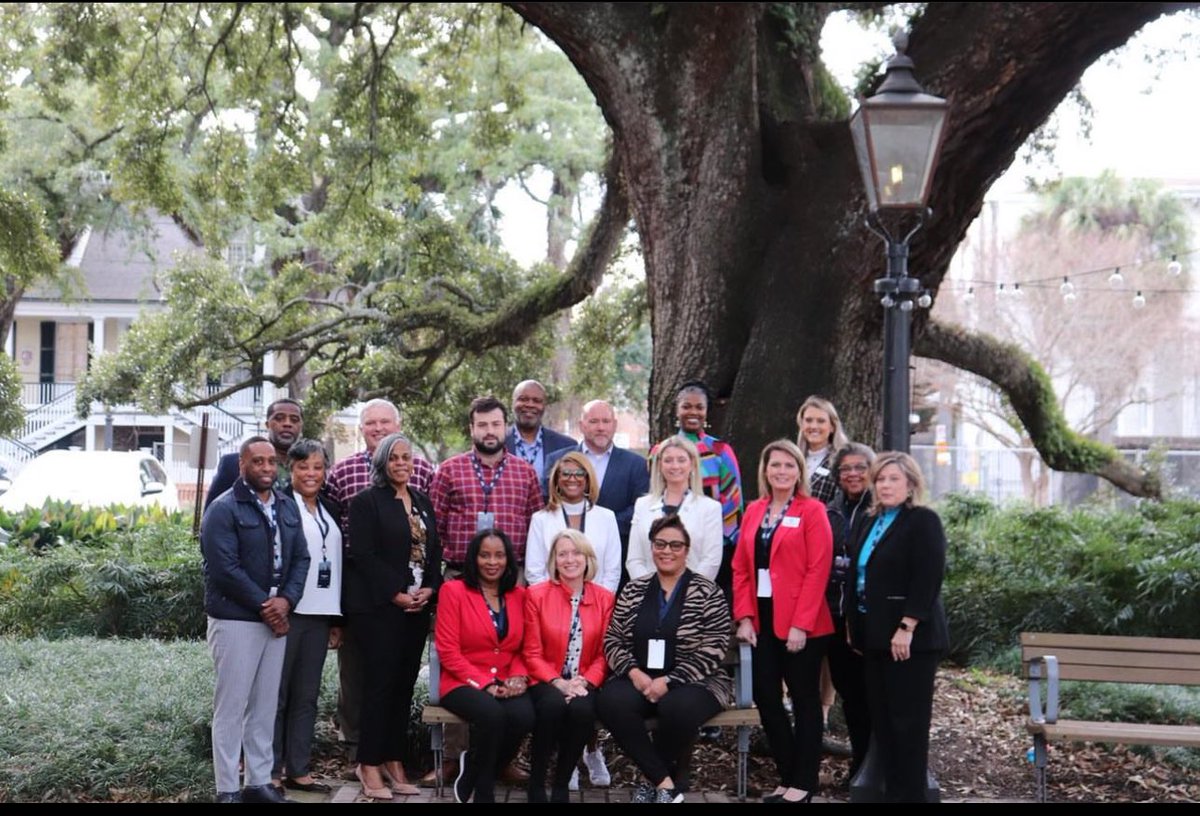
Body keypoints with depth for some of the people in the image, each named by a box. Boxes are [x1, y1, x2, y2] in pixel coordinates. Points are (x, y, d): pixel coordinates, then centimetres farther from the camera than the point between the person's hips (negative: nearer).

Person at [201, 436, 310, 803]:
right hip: (235, 620, -6)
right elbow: (225, 569, -17)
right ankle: (227, 789, 3)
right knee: (232, 705, -2)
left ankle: (260, 781, 19)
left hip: (276, 618, 6)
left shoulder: (287, 506, 12)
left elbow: (300, 558, 9)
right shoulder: (223, 509, -10)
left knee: (265, 705, 11)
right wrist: (264, 605, -14)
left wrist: (286, 600, -8)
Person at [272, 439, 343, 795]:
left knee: (306, 697, 9)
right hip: (285, 612, -6)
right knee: (276, 694, 0)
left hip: (320, 615, 6)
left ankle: (299, 770, 15)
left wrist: (337, 619, 14)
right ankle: (269, 772, 5)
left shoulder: (332, 510, 15)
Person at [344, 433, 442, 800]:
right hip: (379, 607, -6)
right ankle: (370, 765, -1)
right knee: (380, 684, -7)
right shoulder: (366, 502, -3)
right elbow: (363, 555, -11)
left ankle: (394, 761, 11)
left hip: (418, 605, 6)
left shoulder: (423, 502, 16)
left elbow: (434, 550, 15)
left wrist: (429, 588, -2)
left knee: (405, 685, 5)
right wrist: (395, 594, -15)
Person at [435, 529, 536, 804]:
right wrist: (484, 683, -16)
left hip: (506, 685, 4)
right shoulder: (453, 591, -1)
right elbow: (448, 651, -7)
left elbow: (523, 648, 14)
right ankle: (483, 792, -11)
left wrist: (518, 677, -8)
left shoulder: (519, 596, 12)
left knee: (524, 716, -30)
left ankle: (475, 770, -3)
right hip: (464, 683, -4)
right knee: (492, 714, -35)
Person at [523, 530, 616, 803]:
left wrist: (585, 681, -13)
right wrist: (557, 682, -17)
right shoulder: (537, 595, 1)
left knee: (582, 709, -33)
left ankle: (561, 785, -13)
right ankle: (536, 784, -16)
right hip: (547, 682, -1)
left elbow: (604, 653, 5)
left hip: (584, 684, 1)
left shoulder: (605, 598, 5)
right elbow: (533, 653, -1)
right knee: (553, 705, -35)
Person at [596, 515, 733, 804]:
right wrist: (633, 672, -10)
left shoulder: (707, 593, 0)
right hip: (639, 680, 3)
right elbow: (613, 640, 10)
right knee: (611, 702, -30)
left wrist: (669, 681, -16)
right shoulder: (633, 590, 12)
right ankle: (665, 782, -21)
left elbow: (713, 649, -8)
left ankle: (653, 780, -9)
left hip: (692, 682, -3)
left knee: (678, 708, -37)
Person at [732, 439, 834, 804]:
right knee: (765, 696, 5)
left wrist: (801, 624, -16)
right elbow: (741, 568, 10)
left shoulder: (812, 511, -6)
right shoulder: (753, 511, 11)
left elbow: (818, 571, -11)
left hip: (801, 626, -5)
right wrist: (744, 617, -2)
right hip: (762, 621, 5)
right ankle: (787, 776, 17)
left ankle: (803, 783, 11)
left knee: (804, 699, 4)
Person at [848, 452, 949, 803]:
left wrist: (907, 628, -22)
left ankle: (910, 795, 2)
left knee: (908, 721, -3)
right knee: (881, 720, 9)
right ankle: (891, 791, 15)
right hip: (875, 636, 8)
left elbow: (927, 580, -16)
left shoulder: (923, 521, -8)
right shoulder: (869, 524, 17)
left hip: (909, 638, -8)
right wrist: (857, 628, 13)